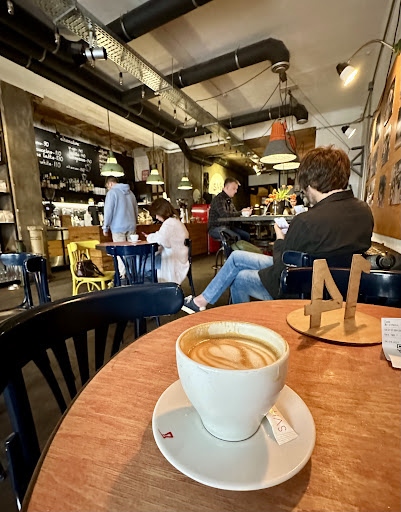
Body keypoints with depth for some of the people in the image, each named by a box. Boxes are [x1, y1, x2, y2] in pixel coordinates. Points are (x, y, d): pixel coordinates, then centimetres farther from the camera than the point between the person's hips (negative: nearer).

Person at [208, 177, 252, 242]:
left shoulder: (229, 200, 17)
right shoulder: (219, 199, -14)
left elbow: (234, 212, 15)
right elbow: (225, 215, -26)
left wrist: (245, 211, -6)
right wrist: (241, 213, -19)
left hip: (227, 226, 9)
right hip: (215, 228, -9)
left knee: (246, 236, -5)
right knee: (236, 237, -30)